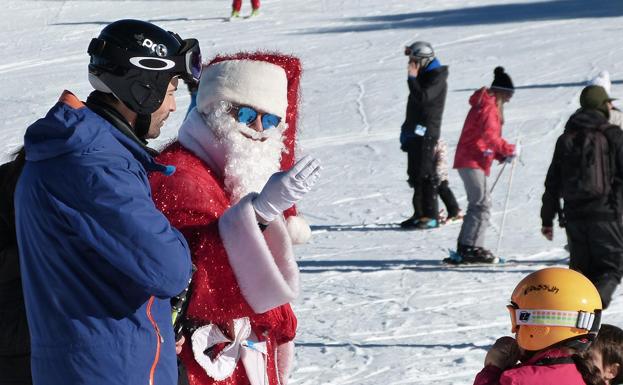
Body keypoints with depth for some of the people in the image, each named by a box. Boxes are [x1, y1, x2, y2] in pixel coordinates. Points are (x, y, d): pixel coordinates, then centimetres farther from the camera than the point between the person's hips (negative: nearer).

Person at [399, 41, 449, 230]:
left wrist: (412, 78, -16)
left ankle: (431, 216, -12)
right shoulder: (423, 75, 19)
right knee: (415, 174, 10)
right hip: (415, 132, 10)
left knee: (425, 173, -12)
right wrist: (407, 128, 21)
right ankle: (420, 214, 14)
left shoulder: (437, 77, -10)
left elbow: (423, 97, -26)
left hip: (426, 132, -10)